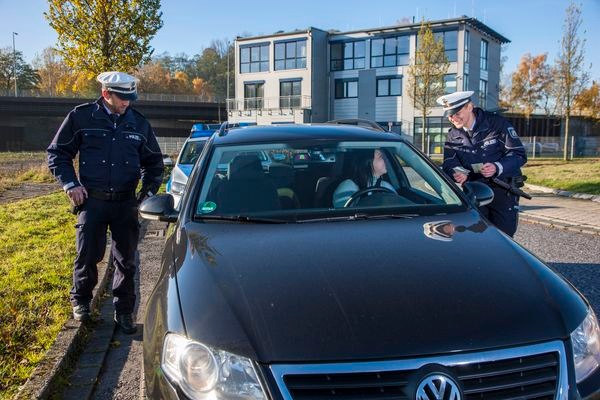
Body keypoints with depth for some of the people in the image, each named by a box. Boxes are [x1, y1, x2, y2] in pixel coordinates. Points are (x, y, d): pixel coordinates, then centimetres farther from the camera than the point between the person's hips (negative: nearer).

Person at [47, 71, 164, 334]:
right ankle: (80, 301, 31)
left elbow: (154, 162, 17)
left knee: (126, 260, 6)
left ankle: (124, 312, 20)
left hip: (126, 203, 2)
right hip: (92, 201, -2)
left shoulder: (139, 123, 6)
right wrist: (70, 184, -5)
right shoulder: (81, 117, -1)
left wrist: (149, 189, 5)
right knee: (87, 256, 3)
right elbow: (57, 153, 6)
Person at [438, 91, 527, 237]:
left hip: (503, 192, -3)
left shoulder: (497, 123, -9)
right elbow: (449, 161, -5)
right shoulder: (453, 134, 4)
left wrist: (497, 168, -29)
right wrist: (457, 172, -29)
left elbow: (519, 155, -11)